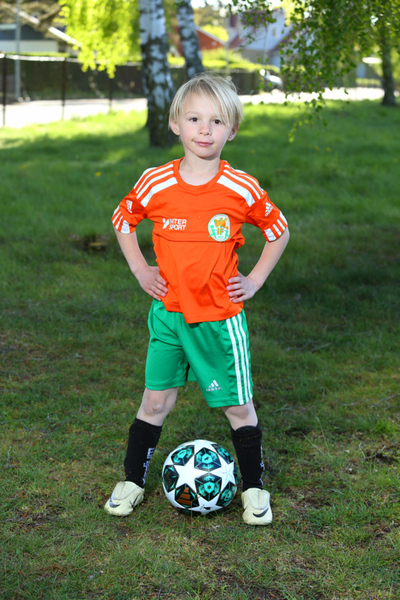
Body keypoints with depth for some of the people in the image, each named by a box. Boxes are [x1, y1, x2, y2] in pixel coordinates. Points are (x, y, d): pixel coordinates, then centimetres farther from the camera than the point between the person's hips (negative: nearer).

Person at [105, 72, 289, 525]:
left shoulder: (242, 189, -10)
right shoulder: (155, 184, -7)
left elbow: (278, 230, 6)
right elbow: (122, 220, 12)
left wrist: (255, 280, 0)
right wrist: (140, 271, 4)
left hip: (221, 317, -1)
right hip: (168, 313, 1)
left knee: (238, 406, 7)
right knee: (155, 401, 8)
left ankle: (254, 488, 24)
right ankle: (132, 482, 25)